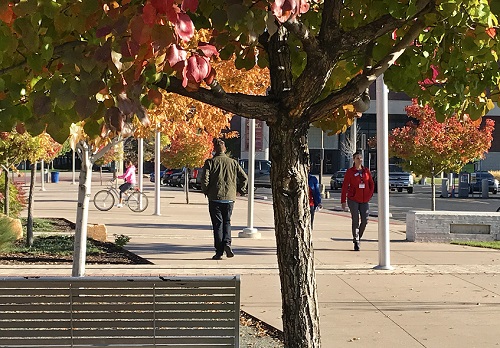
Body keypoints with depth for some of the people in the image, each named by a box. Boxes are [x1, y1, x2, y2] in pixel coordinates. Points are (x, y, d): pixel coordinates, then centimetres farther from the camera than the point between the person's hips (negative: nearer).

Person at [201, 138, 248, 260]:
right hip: (229, 198, 2)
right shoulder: (233, 162, 5)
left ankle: (219, 252, 2)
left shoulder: (210, 162, -3)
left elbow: (204, 179, -12)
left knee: (217, 224, 3)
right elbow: (244, 178, 2)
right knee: (227, 222, 17)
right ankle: (227, 243, -5)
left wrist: (206, 191, 4)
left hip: (215, 198, -2)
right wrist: (240, 190, 15)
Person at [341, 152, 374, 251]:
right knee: (355, 220, -5)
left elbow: (371, 184, 16)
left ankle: (358, 237, 22)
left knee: (365, 220, 0)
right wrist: (343, 201, -6)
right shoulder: (350, 171, -2)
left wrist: (369, 195, 2)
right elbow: (344, 186, -3)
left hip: (364, 200, 3)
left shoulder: (366, 171, 8)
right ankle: (356, 242, 2)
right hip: (353, 200, -3)